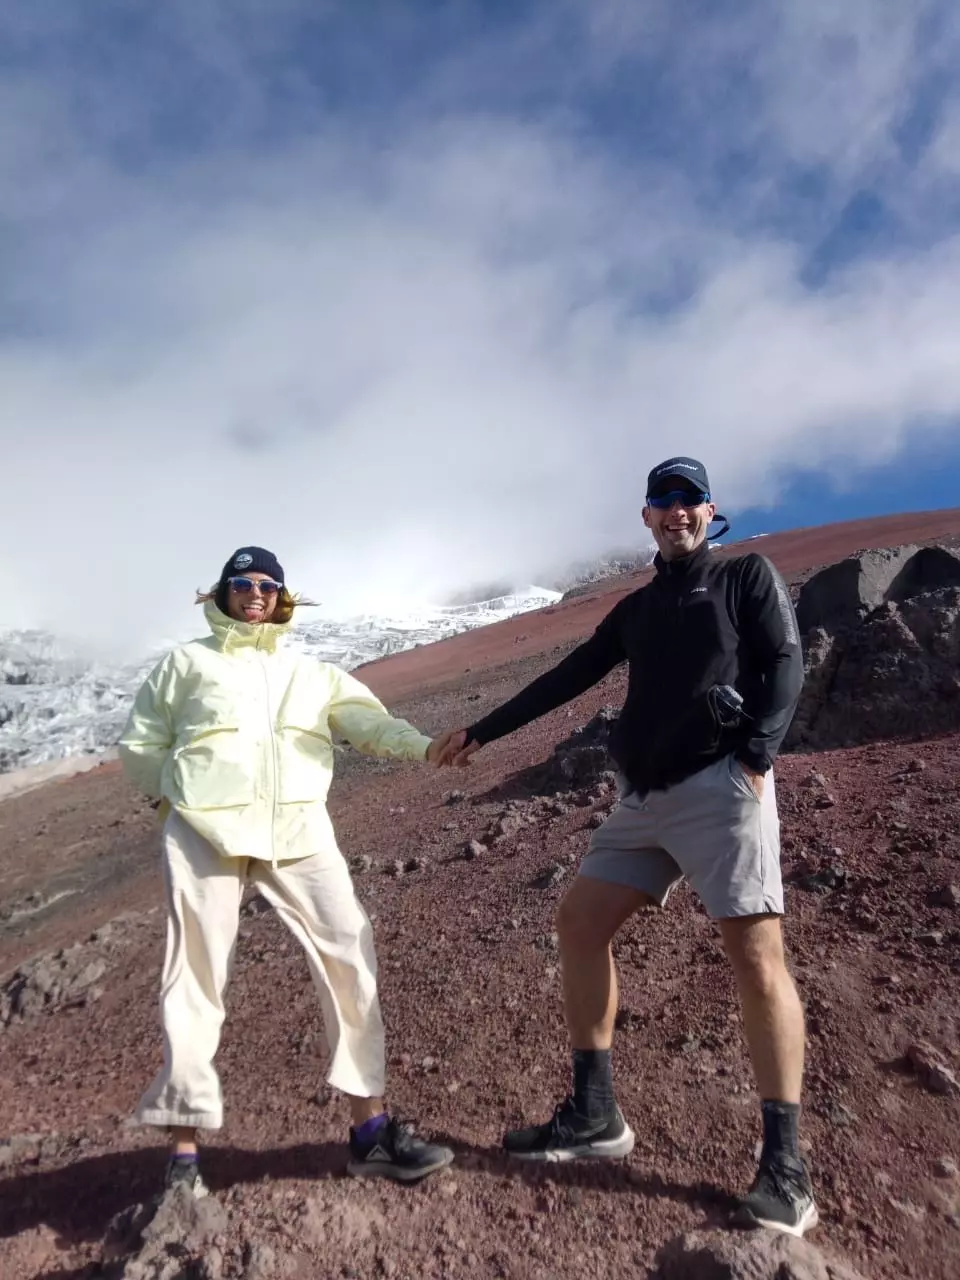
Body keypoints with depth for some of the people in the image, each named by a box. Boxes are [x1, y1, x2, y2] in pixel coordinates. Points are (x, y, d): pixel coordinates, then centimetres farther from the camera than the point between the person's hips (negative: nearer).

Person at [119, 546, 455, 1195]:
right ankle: (185, 1151, 15)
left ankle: (371, 1128, 7)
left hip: (299, 831, 2)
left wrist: (424, 747, -15)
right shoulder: (187, 661, 14)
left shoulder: (311, 672, 18)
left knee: (350, 955, -5)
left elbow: (369, 721, 2)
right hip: (206, 832, -1)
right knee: (196, 981, 1)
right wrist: (187, 790, 5)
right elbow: (138, 746, 17)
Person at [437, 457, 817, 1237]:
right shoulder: (637, 608, 21)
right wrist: (483, 732, 21)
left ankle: (785, 1166, -1)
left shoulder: (748, 576, 8)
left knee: (756, 952, -11)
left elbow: (785, 665, -3)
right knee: (579, 923, 3)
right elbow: (566, 679, 21)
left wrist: (757, 754, -18)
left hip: (722, 787, -6)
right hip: (646, 798, 7)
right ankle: (594, 1116, 13)